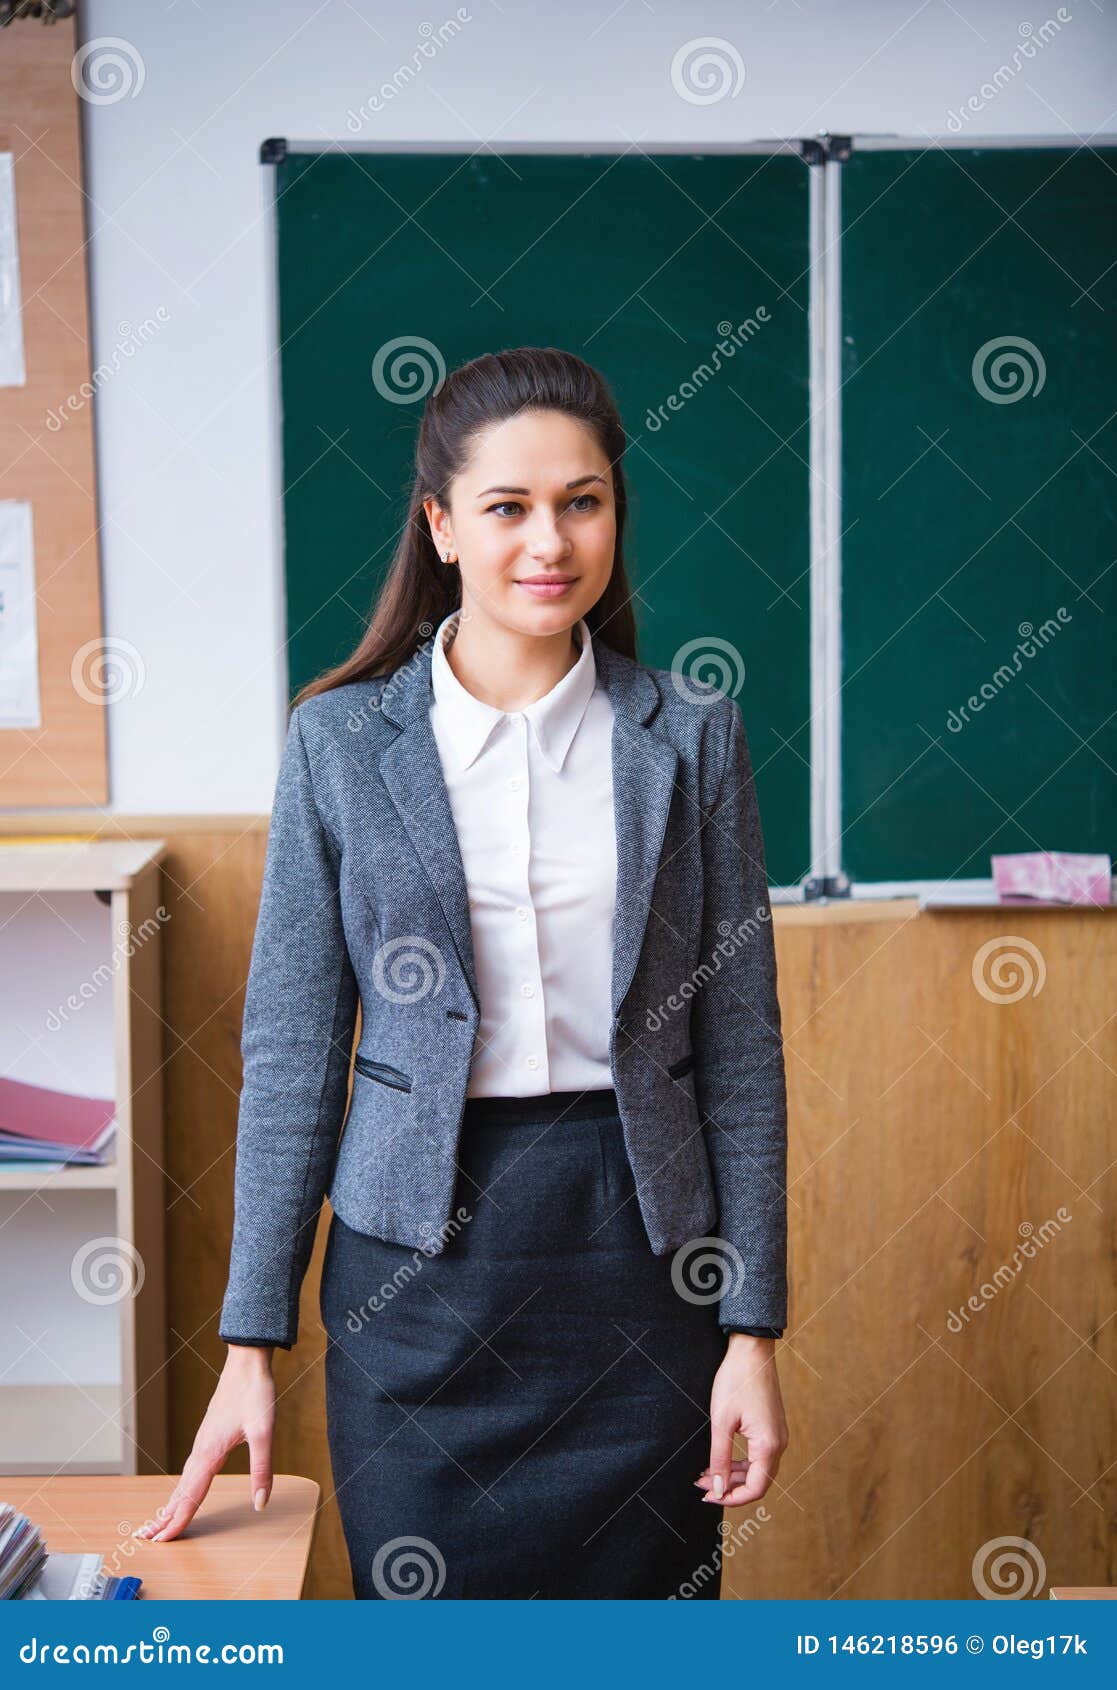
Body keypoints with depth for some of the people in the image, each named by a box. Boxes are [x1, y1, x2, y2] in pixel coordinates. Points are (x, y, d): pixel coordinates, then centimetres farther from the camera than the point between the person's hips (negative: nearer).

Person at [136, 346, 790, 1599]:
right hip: (420, 1260, 0)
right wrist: (251, 1342, -2)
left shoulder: (690, 736, 0)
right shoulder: (340, 743, -2)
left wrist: (754, 1329, -2)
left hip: (636, 1242, 1)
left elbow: (740, 1042, 1)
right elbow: (291, 1049, 0)